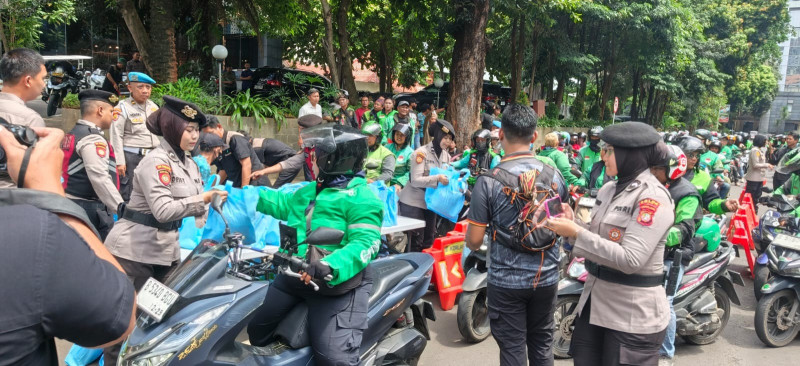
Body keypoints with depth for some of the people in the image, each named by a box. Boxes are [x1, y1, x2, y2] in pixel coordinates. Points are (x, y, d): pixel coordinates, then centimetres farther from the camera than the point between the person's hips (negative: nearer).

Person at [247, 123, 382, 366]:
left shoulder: (361, 197, -13)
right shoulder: (311, 191, 17)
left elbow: (364, 243, -24)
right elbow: (284, 203, 34)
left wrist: (331, 266, -40)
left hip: (336, 283, -9)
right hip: (293, 275, 9)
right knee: (256, 329, 20)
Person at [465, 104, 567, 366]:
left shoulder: (489, 182, -16)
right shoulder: (554, 175, -3)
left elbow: (474, 241, -13)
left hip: (506, 281, -4)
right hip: (547, 277, 4)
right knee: (542, 344, 20)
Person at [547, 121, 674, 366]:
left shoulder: (652, 198, -17)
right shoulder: (609, 189, 8)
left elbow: (631, 259, -25)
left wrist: (576, 233, -24)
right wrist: (572, 225, -7)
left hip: (633, 315, -8)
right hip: (594, 302, 8)